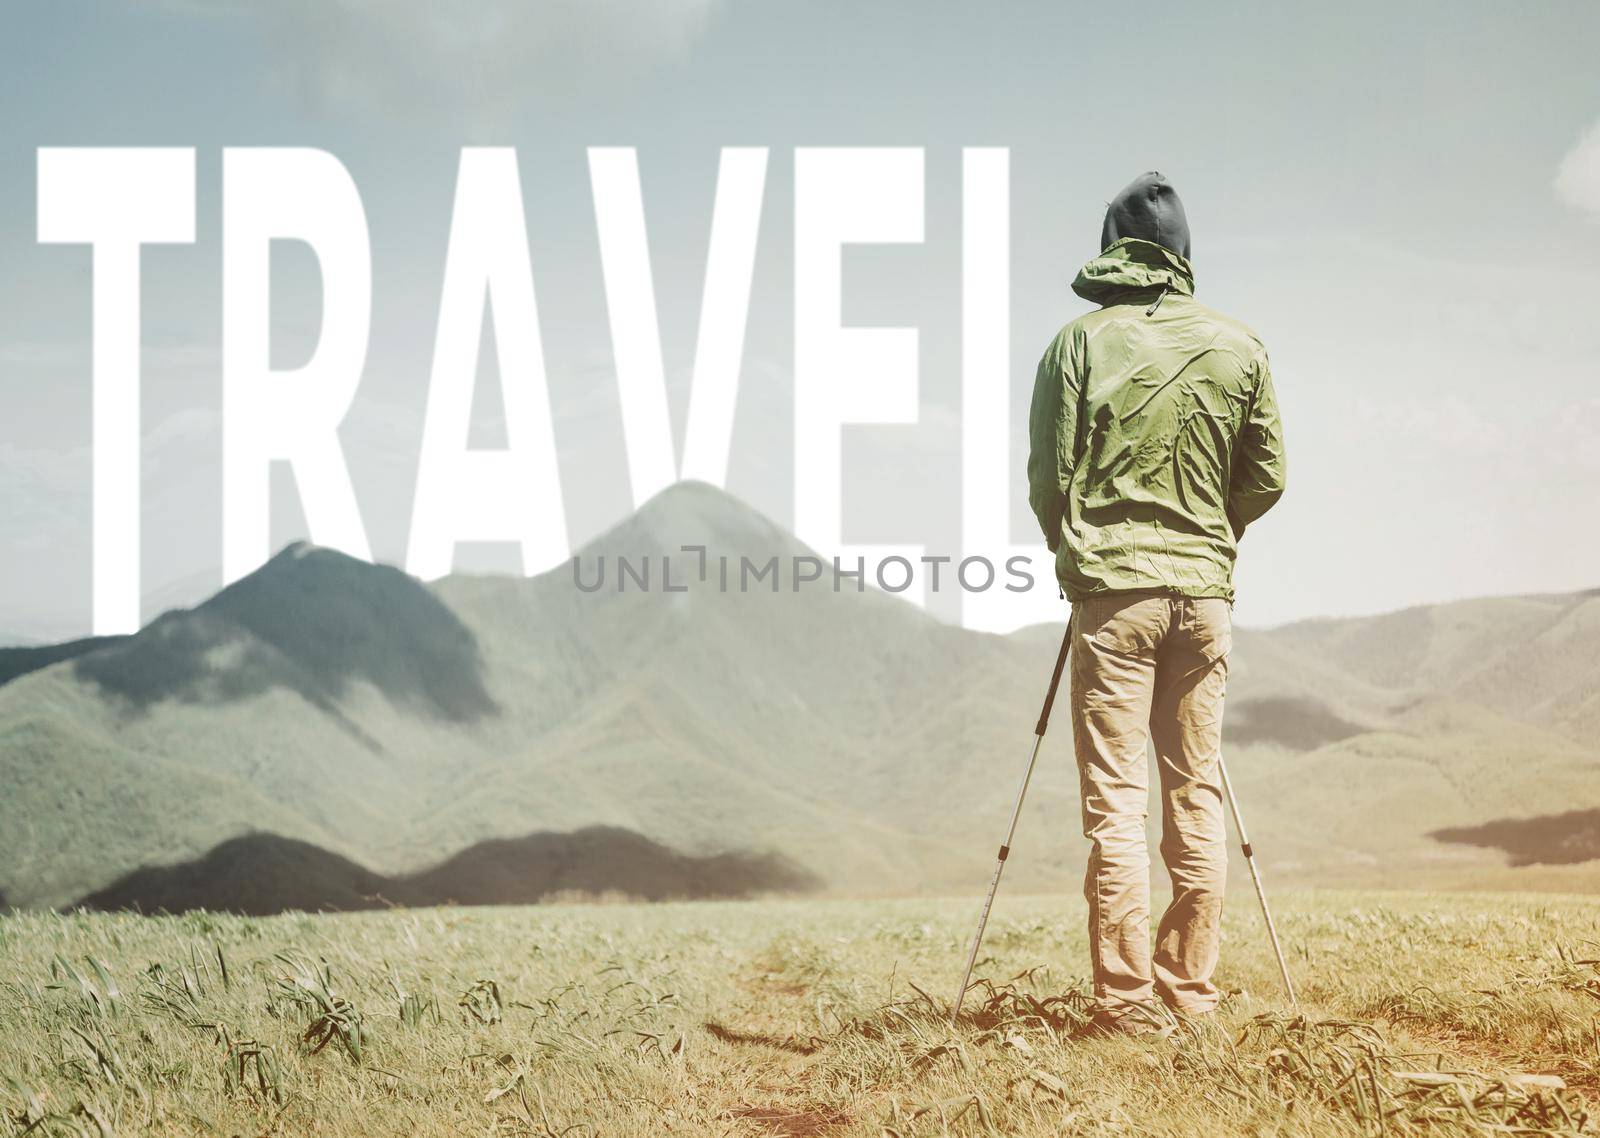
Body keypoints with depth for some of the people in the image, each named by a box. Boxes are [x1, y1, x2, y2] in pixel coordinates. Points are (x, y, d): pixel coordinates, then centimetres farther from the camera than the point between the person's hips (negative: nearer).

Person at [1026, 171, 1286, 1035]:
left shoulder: (1080, 343, -4)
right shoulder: (1239, 349, 3)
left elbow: (1047, 474, -3)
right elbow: (1267, 477, 7)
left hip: (1111, 587, -3)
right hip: (1205, 591, 3)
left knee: (1115, 797, 0)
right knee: (1195, 788, 10)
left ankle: (1127, 998, -2)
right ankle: (1192, 989, 12)